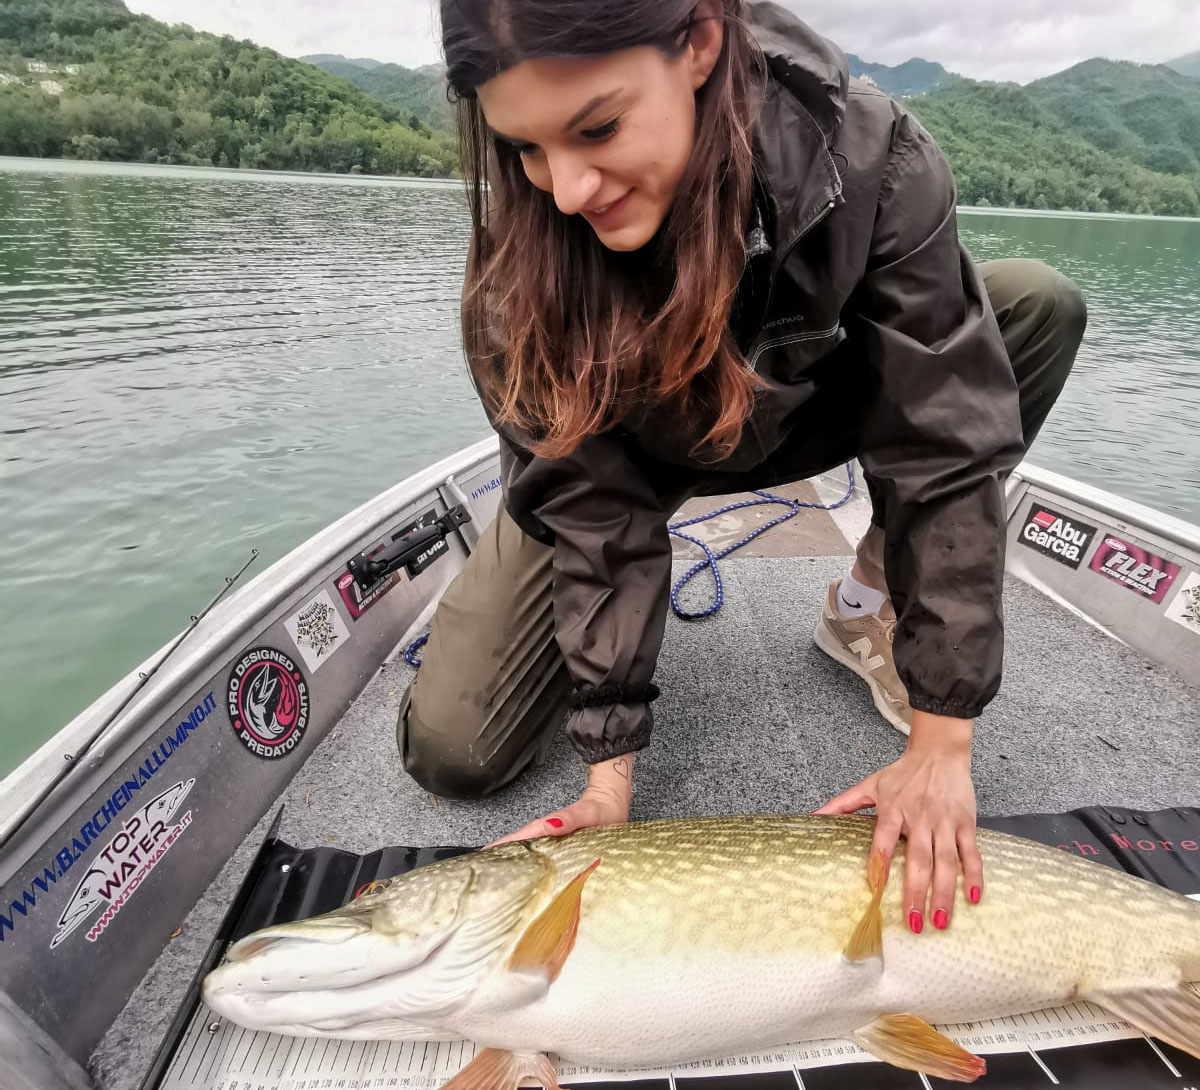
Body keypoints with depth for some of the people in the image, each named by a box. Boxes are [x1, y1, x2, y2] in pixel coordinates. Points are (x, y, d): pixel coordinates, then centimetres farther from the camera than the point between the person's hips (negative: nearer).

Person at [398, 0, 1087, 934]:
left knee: (1041, 309, -19)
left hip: (791, 415, 2)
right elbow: (590, 497, -25)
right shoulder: (522, 250, -28)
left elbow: (947, 437, -28)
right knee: (452, 755, -11)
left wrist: (942, 741, -28)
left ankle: (866, 610, -3)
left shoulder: (867, 158, -29)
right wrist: (610, 768, -26)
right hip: (617, 452, -1)